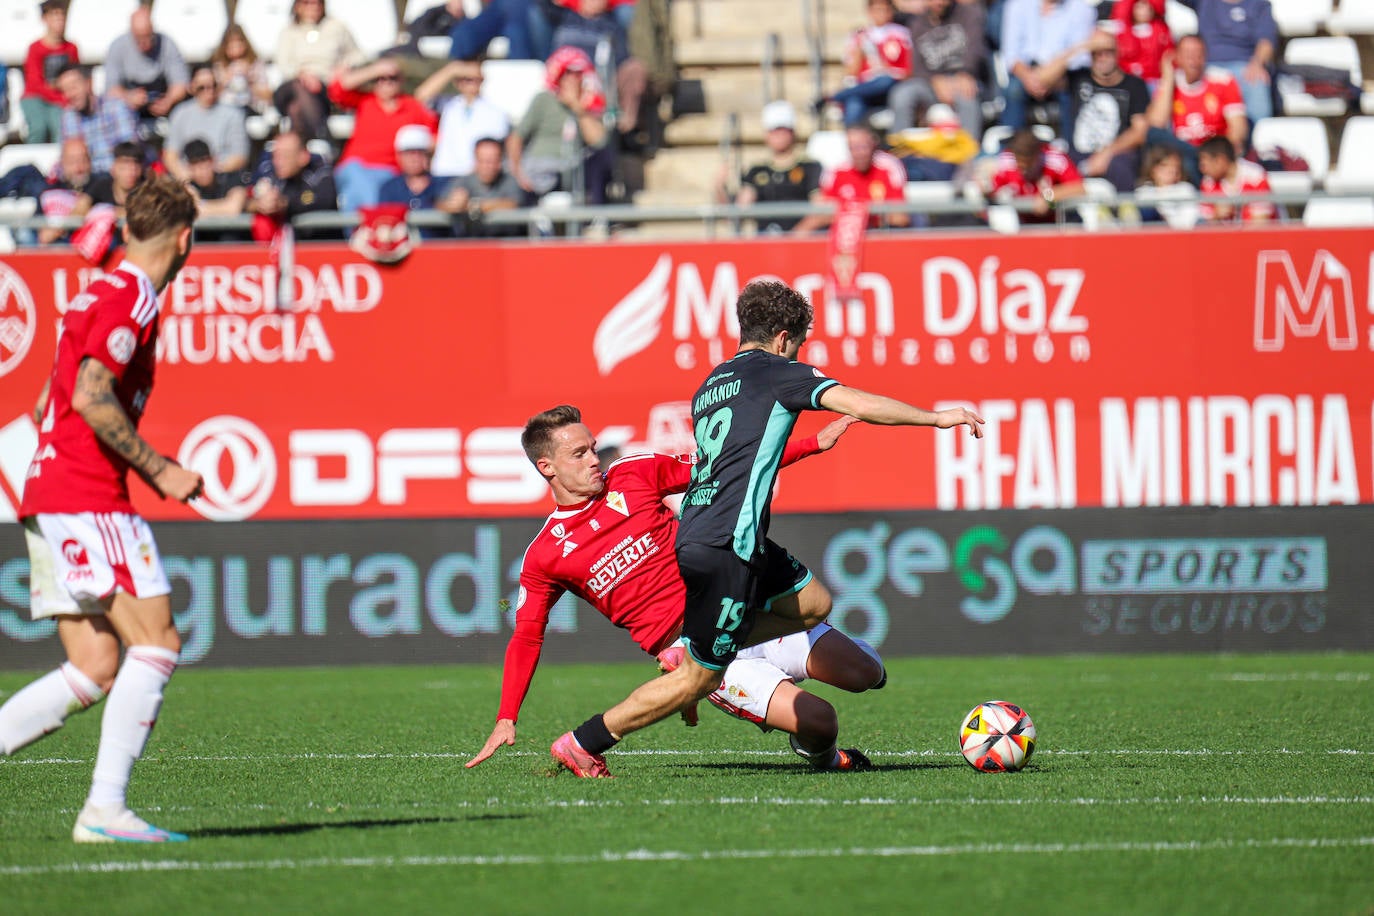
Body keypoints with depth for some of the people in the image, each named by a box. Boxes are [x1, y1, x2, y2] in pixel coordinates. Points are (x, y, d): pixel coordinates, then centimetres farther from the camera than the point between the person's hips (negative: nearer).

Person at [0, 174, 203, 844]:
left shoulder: (100, 295, 20)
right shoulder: (130, 299, -10)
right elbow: (91, 395, -22)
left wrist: (141, 464, 25)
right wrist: (158, 470, -16)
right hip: (87, 501, -10)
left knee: (95, 670, 6)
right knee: (156, 641, -10)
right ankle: (105, 808, -14)